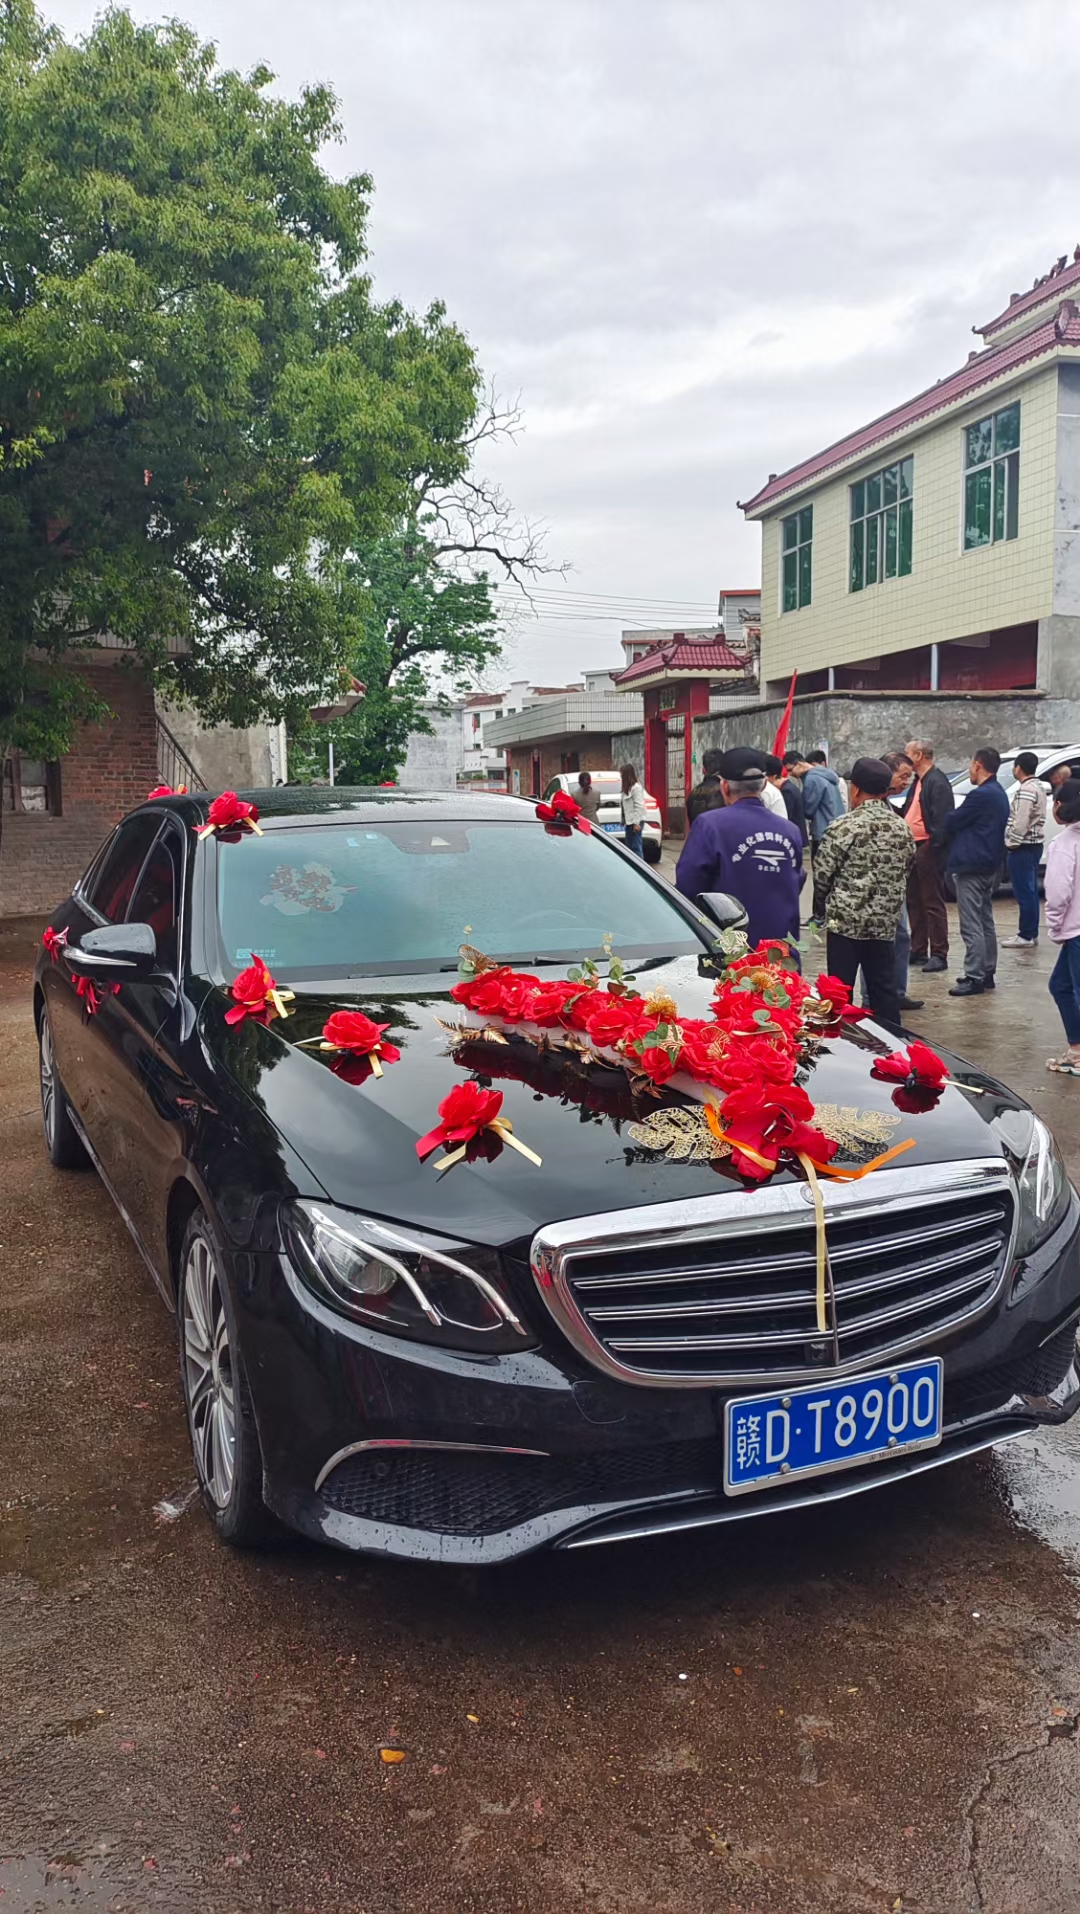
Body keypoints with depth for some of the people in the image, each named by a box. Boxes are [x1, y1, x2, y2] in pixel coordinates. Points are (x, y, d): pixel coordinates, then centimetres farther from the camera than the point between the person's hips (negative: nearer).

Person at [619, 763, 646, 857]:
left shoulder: (636, 787, -13)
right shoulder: (627, 788, 16)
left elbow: (639, 806, -18)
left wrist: (636, 822, -21)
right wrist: (624, 821, 11)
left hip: (634, 822, -10)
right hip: (629, 822, 10)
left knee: (636, 847, -7)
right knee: (629, 847, 13)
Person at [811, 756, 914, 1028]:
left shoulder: (843, 827, -12)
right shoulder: (902, 828, 6)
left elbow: (822, 873, -9)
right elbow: (906, 870, 12)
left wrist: (821, 910, 7)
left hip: (845, 921, -5)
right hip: (885, 923, 5)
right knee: (885, 990, 13)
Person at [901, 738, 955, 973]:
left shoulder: (937, 782, -14)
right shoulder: (919, 781, 17)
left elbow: (941, 819, -21)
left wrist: (934, 845, -24)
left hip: (929, 849, -10)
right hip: (914, 846, 10)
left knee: (933, 903, -5)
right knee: (914, 901, 15)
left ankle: (939, 955, 0)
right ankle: (918, 951, 23)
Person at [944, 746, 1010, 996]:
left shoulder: (981, 795, -19)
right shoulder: (998, 793, 14)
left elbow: (952, 821, -13)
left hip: (971, 866, -10)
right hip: (989, 865, 10)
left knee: (972, 926, -8)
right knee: (985, 922, 15)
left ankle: (974, 977, -7)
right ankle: (986, 973, 22)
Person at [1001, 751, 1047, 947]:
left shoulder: (1026, 790, -17)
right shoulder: (1039, 786, 15)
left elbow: (1021, 822, -22)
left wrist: (1011, 843, -14)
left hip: (1023, 848, -10)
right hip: (1034, 845, 10)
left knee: (1024, 893, -6)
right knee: (1030, 891, 14)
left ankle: (1026, 936, -4)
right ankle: (1031, 933, 19)